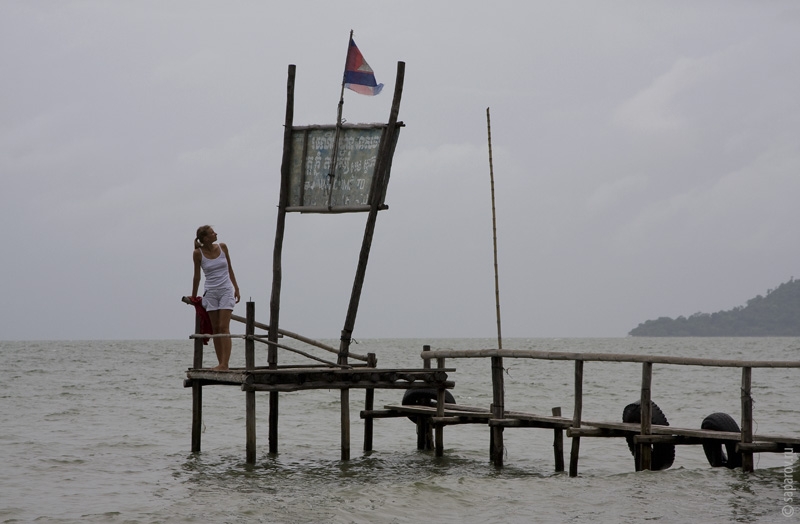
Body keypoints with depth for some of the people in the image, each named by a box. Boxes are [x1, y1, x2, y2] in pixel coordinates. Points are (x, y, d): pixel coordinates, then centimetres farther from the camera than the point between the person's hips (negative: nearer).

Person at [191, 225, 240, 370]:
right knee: (215, 329, 1)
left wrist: (236, 288, 10)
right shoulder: (198, 253, -4)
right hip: (211, 292, 0)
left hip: (226, 290, 0)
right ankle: (221, 363, 4)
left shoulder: (222, 247, 1)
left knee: (224, 328, -10)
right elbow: (197, 276, 7)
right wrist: (193, 297, 14)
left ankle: (225, 363, -16)